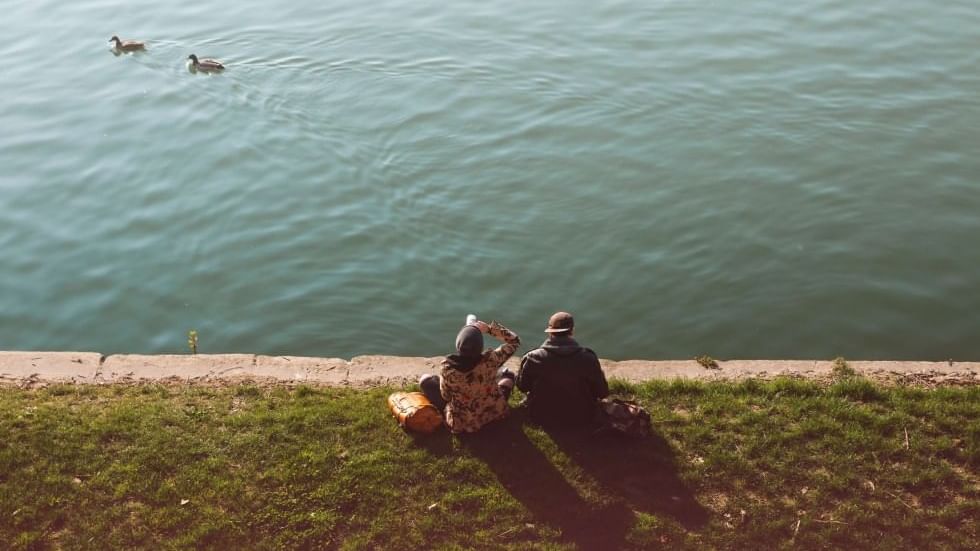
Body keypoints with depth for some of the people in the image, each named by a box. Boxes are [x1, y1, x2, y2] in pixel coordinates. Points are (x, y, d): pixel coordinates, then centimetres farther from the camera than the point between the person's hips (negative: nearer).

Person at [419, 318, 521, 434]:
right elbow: (514, 341, -10)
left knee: (426, 380, 13)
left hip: (461, 424, -1)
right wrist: (490, 328, -11)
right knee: (507, 374, 23)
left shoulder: (448, 367, -29)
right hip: (494, 414, 2)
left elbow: (445, 396, -9)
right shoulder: (490, 360, -28)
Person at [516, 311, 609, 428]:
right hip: (581, 419, 0)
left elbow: (522, 386, -1)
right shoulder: (588, 358, -21)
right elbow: (602, 392, -8)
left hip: (542, 418, 1)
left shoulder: (533, 359, -20)